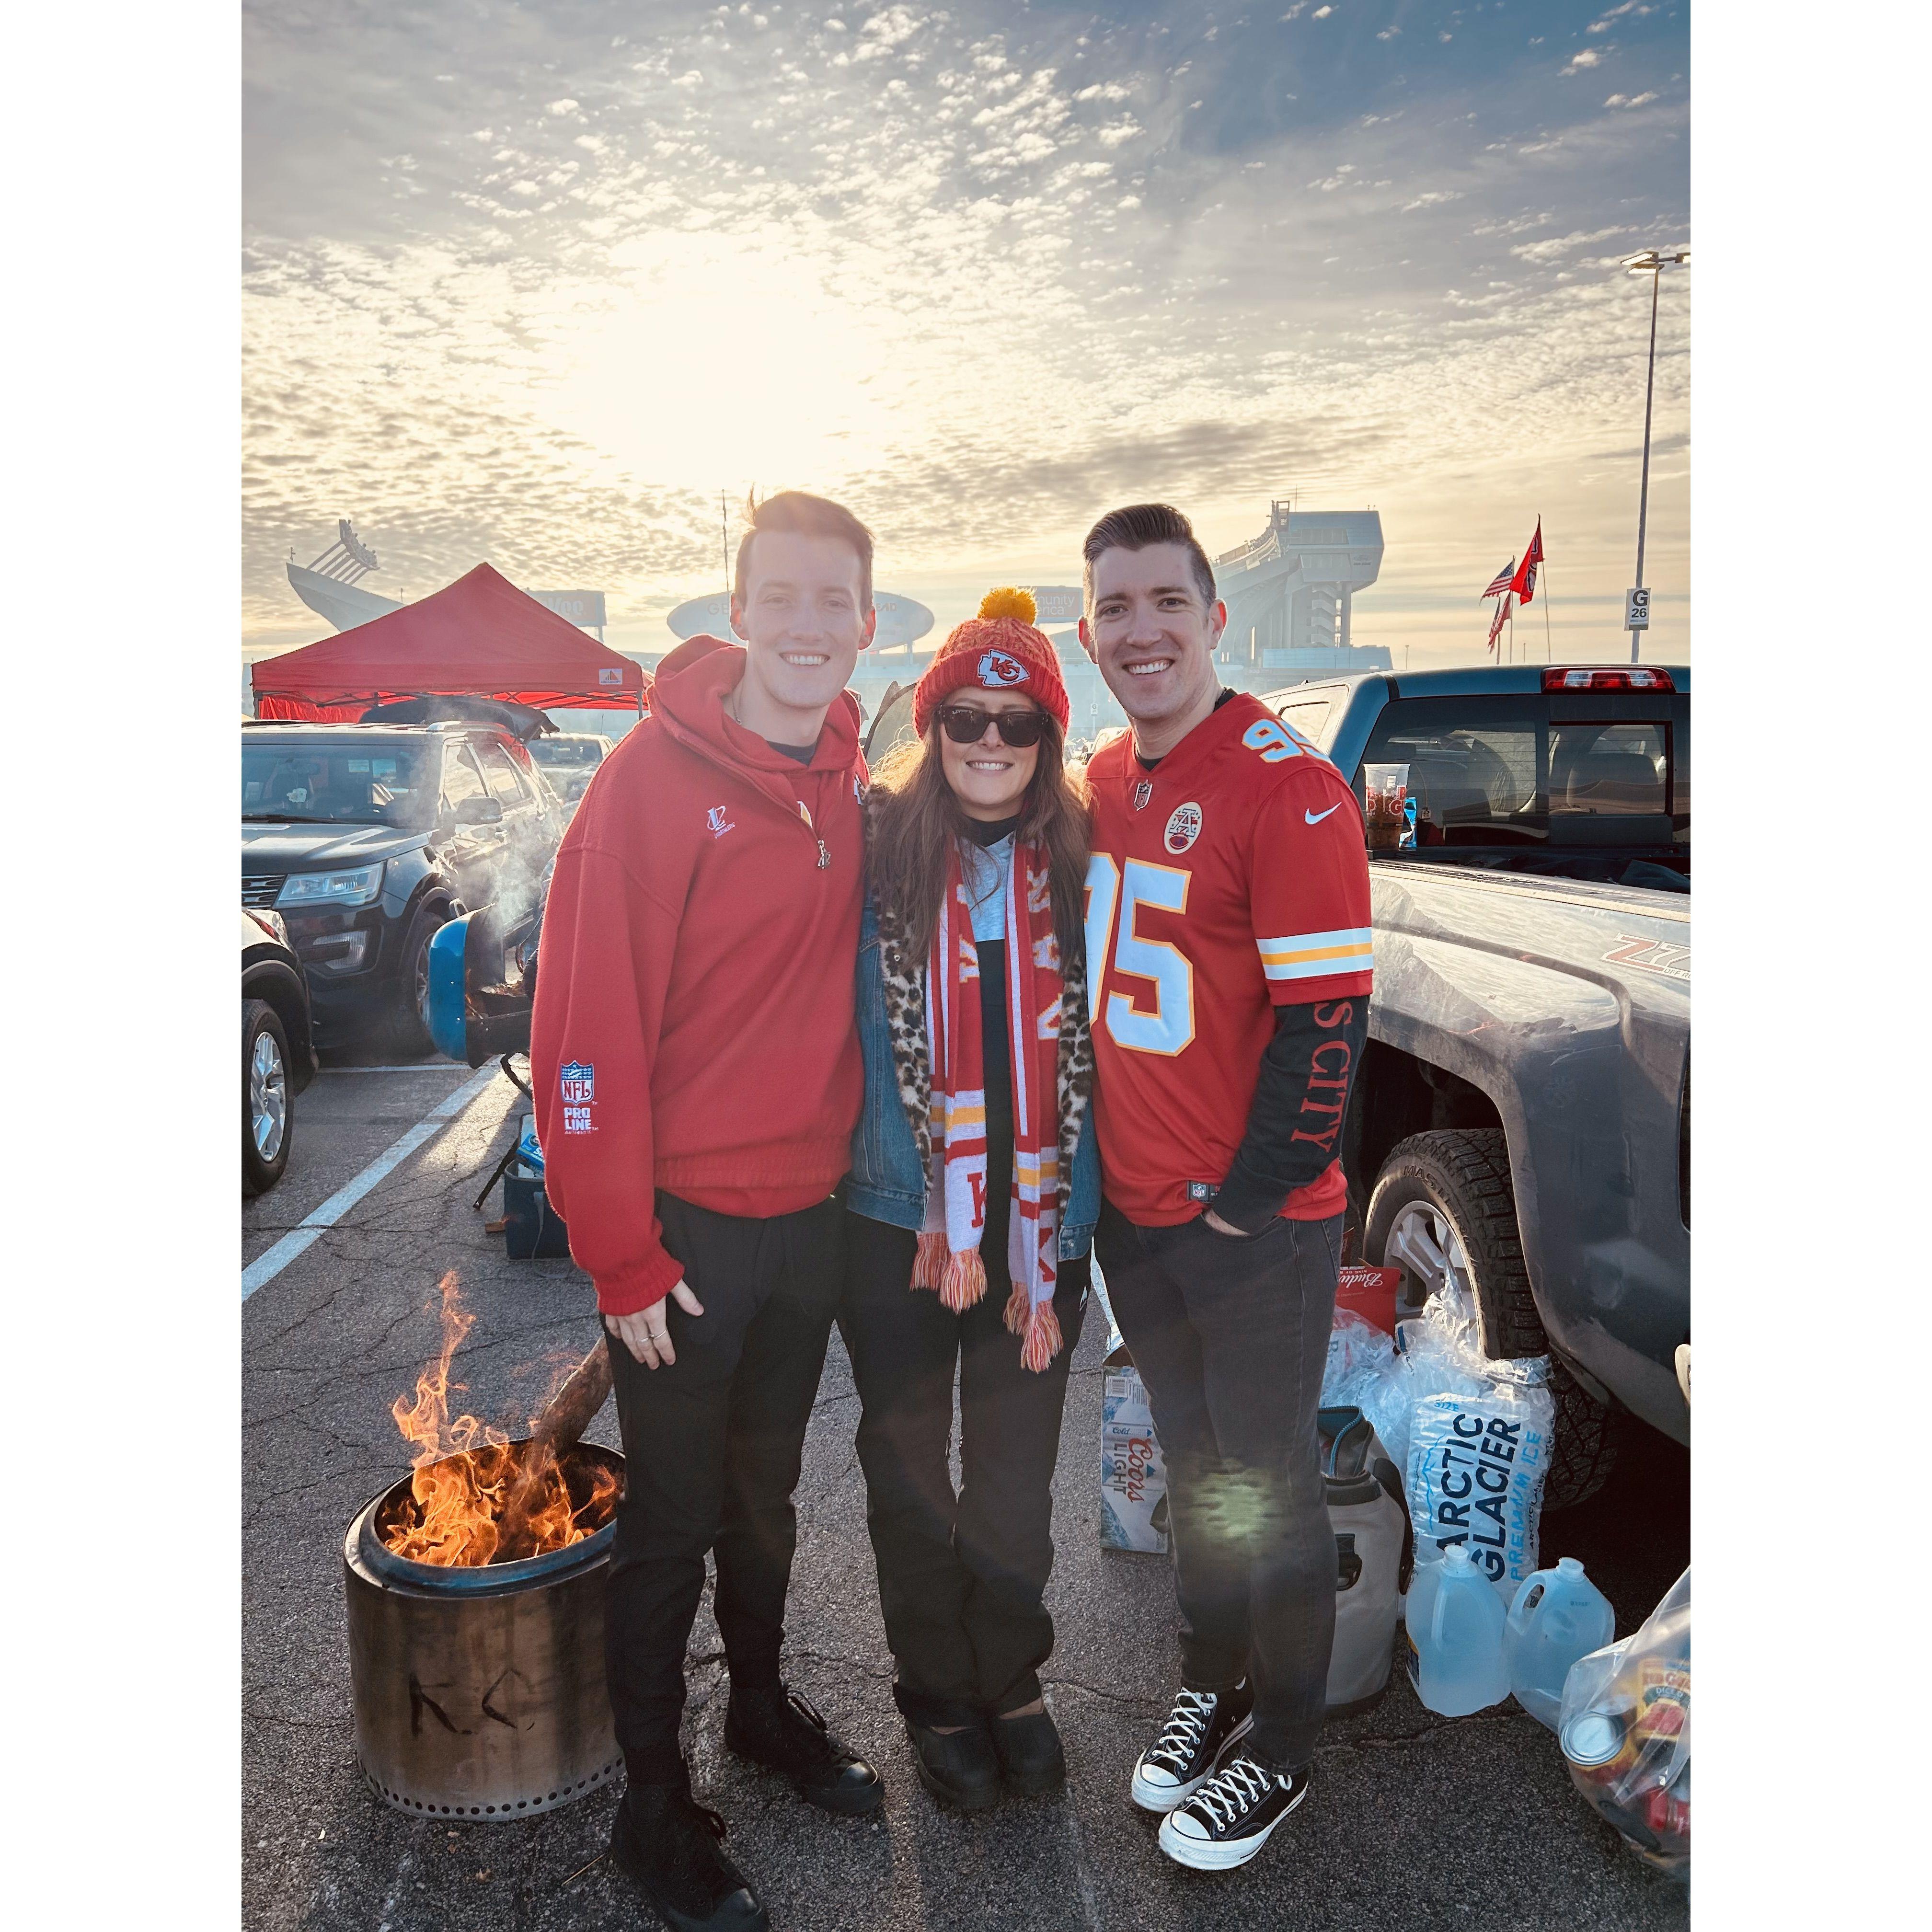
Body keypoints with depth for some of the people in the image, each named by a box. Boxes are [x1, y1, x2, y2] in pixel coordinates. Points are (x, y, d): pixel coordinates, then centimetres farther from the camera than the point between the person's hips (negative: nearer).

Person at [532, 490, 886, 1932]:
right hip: (687, 1222, -5)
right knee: (673, 1525, 11)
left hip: (811, 1212, 6)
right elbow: (590, 1020, -19)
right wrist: (621, 1255, -17)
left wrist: (854, 1166, 9)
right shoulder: (658, 778, -18)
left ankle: (765, 1706, 46)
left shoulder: (849, 782, 2)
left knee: (767, 1491, 24)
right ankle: (654, 1807, 32)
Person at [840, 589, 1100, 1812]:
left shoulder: (1080, 865, 0)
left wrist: (1043, 1242, -4)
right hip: (897, 1215, -1)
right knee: (909, 1463, 13)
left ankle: (1014, 1683, 36)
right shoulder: (881, 848, -6)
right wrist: (940, 1214, -12)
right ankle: (940, 1698, 34)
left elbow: (1080, 1054, 1)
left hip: (1039, 1214, 2)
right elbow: (866, 1034, -8)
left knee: (1018, 1469, 12)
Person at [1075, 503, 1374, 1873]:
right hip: (1132, 1210, 6)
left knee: (1268, 1485, 11)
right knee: (1191, 1462, 21)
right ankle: (1214, 1682, 43)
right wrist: (1112, 1169, 12)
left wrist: (1249, 1195, -15)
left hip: (1259, 1227, -6)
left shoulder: (1286, 785, -17)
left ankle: (1281, 1749, 32)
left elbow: (1326, 1018, -18)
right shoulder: (1103, 782, 6)